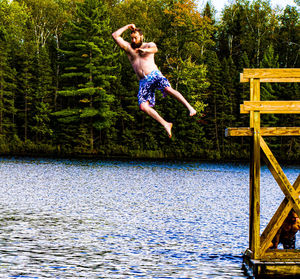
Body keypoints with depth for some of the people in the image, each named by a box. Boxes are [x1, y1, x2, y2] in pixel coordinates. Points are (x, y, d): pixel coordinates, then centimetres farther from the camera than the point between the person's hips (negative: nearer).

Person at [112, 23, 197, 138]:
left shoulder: (149, 45, 10)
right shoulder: (128, 47, 17)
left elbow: (155, 49, -16)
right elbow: (115, 35, 10)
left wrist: (146, 50, -38)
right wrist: (127, 27, 13)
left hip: (154, 74, -3)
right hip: (143, 82, 3)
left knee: (168, 89, -31)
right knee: (143, 106, -17)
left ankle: (189, 107, -31)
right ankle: (165, 124, -14)